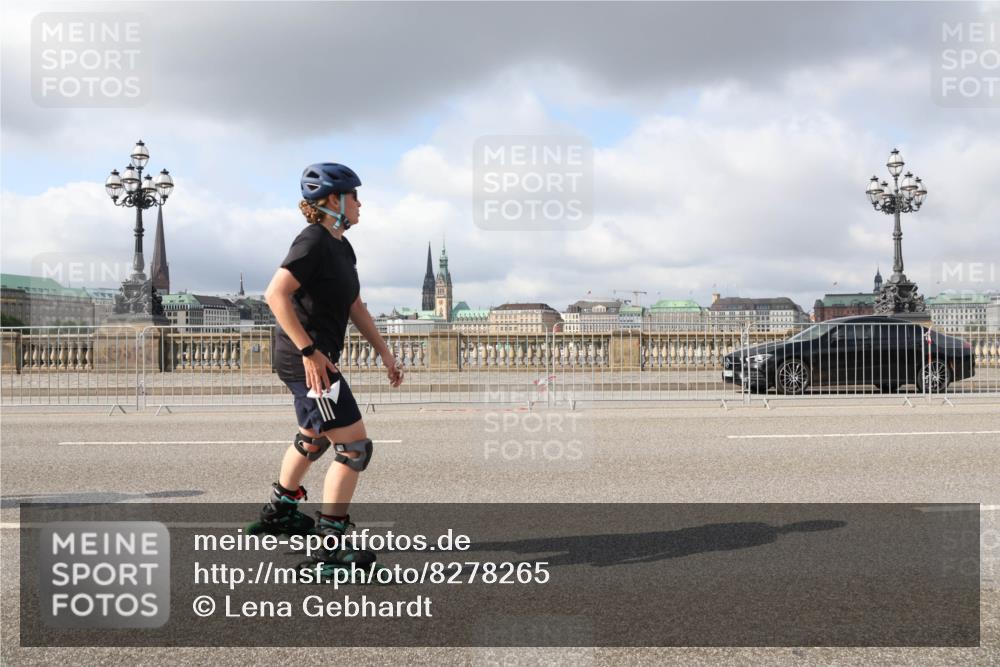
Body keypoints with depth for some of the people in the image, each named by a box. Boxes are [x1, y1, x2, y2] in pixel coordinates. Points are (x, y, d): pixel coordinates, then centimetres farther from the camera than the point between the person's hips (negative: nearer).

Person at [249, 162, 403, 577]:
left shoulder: (342, 248, 12)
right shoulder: (313, 242, -17)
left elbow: (355, 307, 19)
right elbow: (276, 295, -27)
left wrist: (384, 352, 17)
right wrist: (309, 351, -26)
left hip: (316, 358, 11)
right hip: (306, 361, -11)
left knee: (314, 438, 29)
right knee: (355, 447, -9)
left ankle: (278, 512, 50)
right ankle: (330, 549, -3)